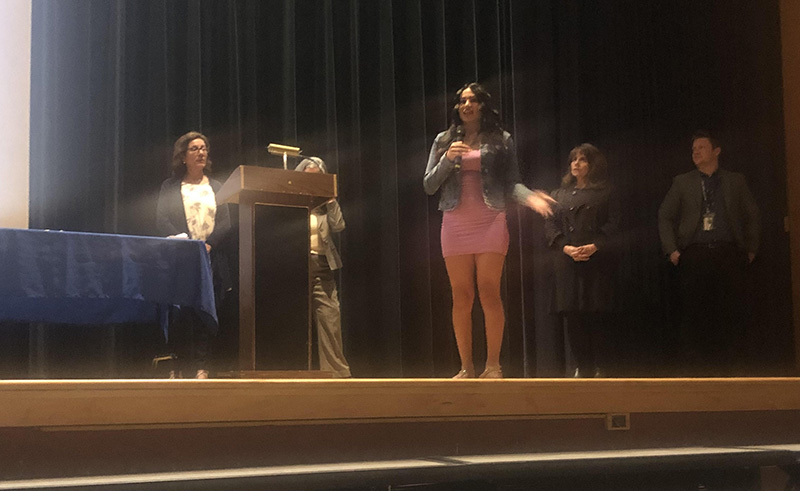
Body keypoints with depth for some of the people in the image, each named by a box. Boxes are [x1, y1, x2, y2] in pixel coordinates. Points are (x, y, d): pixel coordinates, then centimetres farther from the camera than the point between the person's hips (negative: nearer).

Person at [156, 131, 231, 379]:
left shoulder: (216, 187, 16)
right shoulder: (169, 187, 11)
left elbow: (225, 222, 7)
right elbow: (162, 221, 0)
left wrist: (209, 245, -10)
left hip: (210, 259, 2)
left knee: (205, 312, -3)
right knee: (180, 313, -6)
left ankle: (201, 366, -1)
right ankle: (179, 365, -2)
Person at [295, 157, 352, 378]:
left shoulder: (324, 203, 18)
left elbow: (338, 226, 2)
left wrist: (330, 199, 3)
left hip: (322, 267, 3)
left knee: (330, 318, -5)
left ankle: (337, 370, -2)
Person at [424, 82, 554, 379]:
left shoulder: (501, 140, 7)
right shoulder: (444, 141, 12)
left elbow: (511, 183, 3)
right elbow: (429, 186, 8)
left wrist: (529, 197, -17)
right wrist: (448, 159, -8)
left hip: (490, 222, -2)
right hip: (455, 225, 2)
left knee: (489, 294, -9)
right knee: (461, 298, 1)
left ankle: (493, 366, -4)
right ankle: (466, 368, 6)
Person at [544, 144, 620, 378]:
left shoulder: (605, 194, 8)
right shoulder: (559, 194, 16)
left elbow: (613, 225, 0)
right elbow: (550, 225, 7)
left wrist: (594, 247, -15)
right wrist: (566, 247, -9)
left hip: (597, 260, -3)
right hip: (567, 262, 3)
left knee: (596, 314, -6)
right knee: (572, 315, -1)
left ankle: (599, 367, 1)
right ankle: (582, 366, 6)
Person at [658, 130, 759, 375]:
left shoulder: (736, 181, 13)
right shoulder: (682, 182, 12)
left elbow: (752, 215, 15)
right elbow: (664, 216, 10)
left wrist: (751, 249, 8)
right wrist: (671, 250, 0)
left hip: (728, 254, 1)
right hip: (694, 254, 0)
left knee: (731, 315, -4)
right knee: (693, 316, -5)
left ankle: (727, 369, 3)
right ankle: (696, 369, 1)